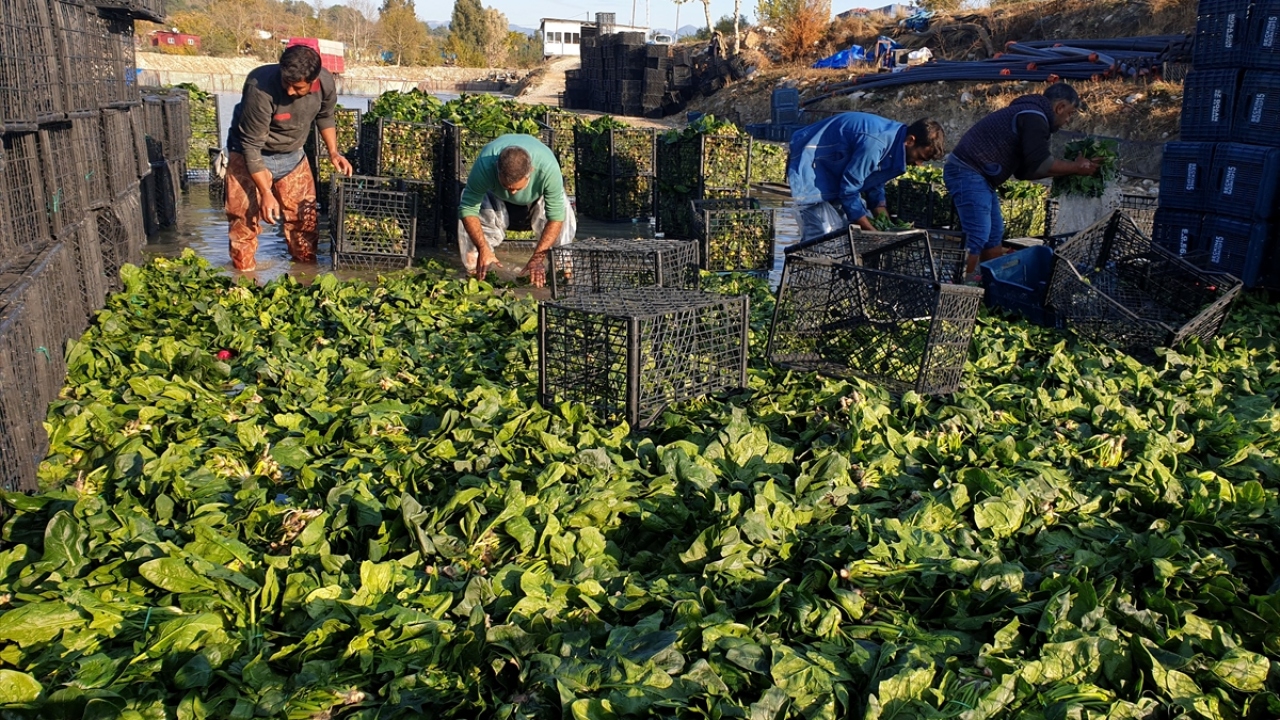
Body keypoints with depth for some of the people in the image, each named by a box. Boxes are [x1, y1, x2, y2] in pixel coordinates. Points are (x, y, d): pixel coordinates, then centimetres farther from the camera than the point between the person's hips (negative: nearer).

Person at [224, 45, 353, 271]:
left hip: (292, 156, 5)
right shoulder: (260, 89, -34)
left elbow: (325, 116, 6)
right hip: (251, 155, -5)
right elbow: (252, 146, -26)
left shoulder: (325, 82, -20)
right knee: (245, 220, -6)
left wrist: (333, 152, -4)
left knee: (304, 218, 10)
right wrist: (266, 193, -27)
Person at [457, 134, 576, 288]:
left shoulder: (548, 167, -45)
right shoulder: (485, 165, -44)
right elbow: (468, 208, -34)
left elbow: (556, 216, -38)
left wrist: (537, 257, -43)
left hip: (538, 195, 0)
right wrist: (483, 249, -42)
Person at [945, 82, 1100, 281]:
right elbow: (1039, 163, -17)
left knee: (994, 235, 14)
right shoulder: (1034, 116, -10)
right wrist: (1075, 168, -4)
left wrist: (1067, 170, 15)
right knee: (977, 237, -14)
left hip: (977, 176, 11)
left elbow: (1025, 169, 20)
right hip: (968, 173, -11)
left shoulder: (1028, 115, 22)